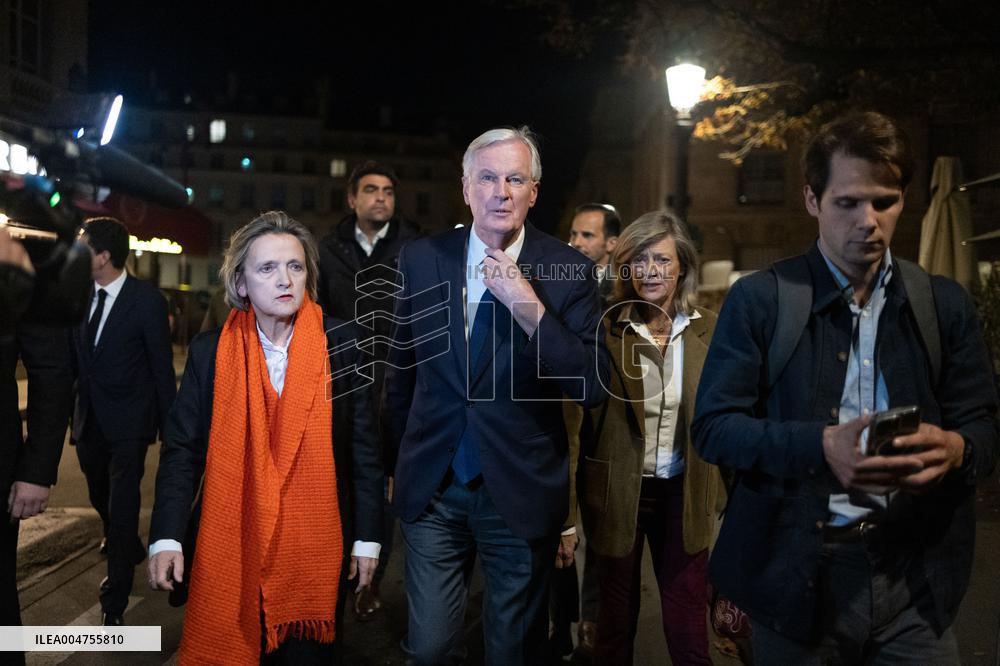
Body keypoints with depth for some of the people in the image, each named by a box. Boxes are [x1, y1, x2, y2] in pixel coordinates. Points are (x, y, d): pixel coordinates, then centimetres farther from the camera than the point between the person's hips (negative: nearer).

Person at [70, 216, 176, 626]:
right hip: (89, 419, 6)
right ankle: (131, 550, 51)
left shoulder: (147, 300, -14)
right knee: (101, 498, 22)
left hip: (128, 422, -6)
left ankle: (114, 600, 11)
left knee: (122, 508, -4)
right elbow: (75, 358, 9)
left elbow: (162, 368, -9)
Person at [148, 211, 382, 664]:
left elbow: (363, 448, -1)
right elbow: (182, 449, -1)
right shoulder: (209, 352, -2)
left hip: (317, 546, 0)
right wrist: (166, 536, -12)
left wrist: (366, 536, -1)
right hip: (230, 547, 1)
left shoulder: (339, 346, -4)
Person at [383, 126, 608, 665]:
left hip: (520, 493, -1)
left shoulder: (569, 270, -8)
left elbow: (592, 387, -13)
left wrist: (531, 310, -24)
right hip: (432, 488, 2)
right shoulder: (421, 258, -1)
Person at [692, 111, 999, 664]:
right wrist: (821, 445, -23)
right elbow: (712, 426, -8)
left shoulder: (946, 304, 6)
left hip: (913, 573, 3)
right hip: (797, 573, -2)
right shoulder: (759, 299, -4)